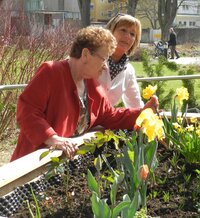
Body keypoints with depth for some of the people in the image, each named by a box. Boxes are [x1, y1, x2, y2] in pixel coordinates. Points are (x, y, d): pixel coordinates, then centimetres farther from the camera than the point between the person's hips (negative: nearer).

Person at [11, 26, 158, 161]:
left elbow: (110, 117, 18)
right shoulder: (51, 72, -15)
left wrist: (143, 112, 8)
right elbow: (26, 110, -23)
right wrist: (53, 139, -32)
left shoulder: (92, 84, 9)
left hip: (71, 158, 8)